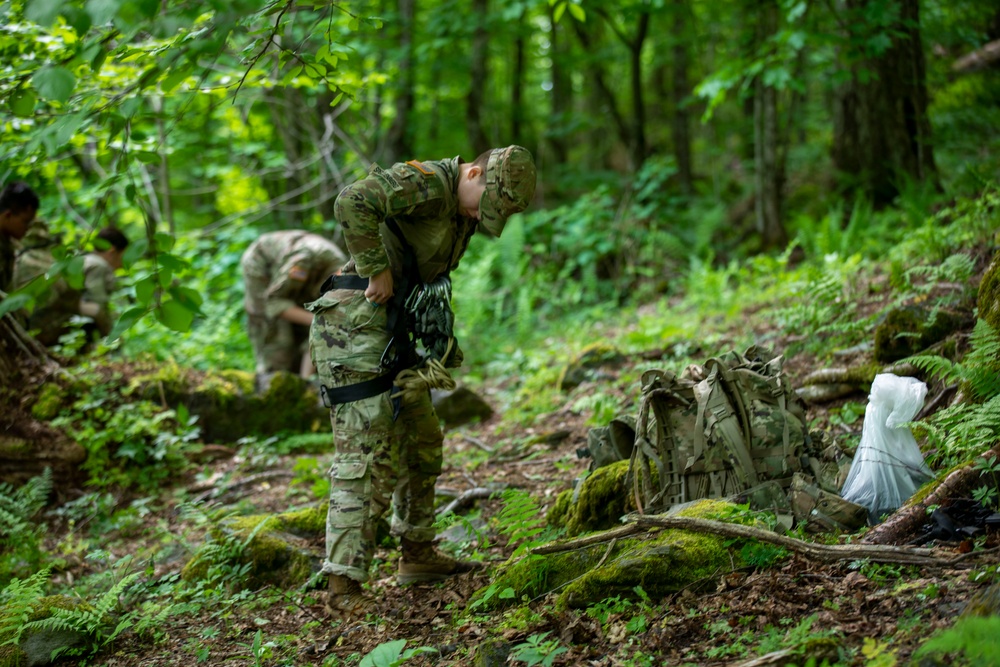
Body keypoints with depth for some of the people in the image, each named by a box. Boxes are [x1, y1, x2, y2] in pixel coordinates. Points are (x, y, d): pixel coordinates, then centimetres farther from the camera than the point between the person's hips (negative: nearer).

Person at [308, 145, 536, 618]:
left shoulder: (463, 211, 14)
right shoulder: (428, 182, -17)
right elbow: (352, 203, -31)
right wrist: (376, 269, -24)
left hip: (393, 334, 10)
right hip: (356, 327, -10)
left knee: (421, 444, 19)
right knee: (368, 458, -11)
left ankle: (418, 554, 33)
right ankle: (344, 588, -8)